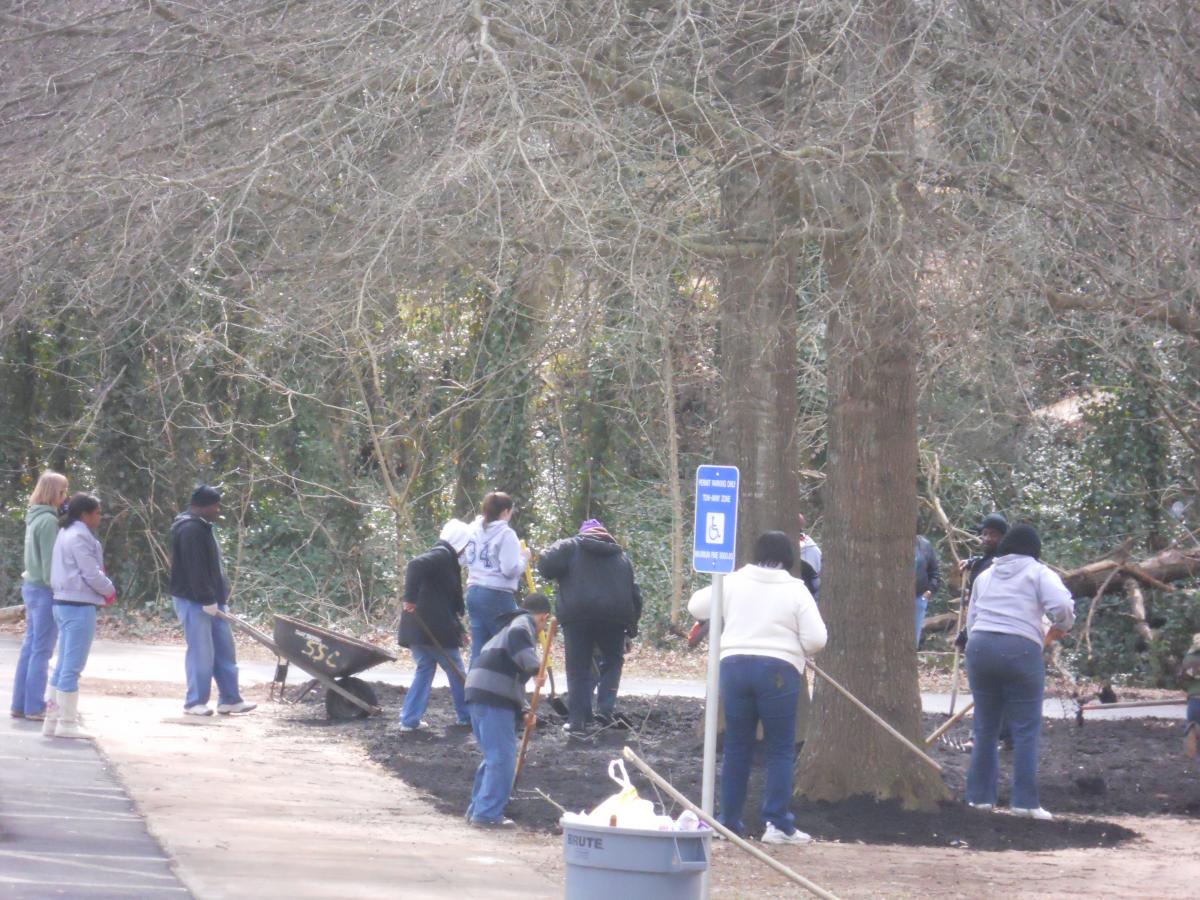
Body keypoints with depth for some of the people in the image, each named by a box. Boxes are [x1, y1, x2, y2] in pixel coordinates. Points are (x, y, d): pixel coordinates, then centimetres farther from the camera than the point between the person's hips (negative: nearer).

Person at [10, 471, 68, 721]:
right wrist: (57, 588, -14)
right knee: (41, 651, -4)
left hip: (31, 586, 9)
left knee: (29, 648, 12)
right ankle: (34, 707, -2)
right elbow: (50, 560, -18)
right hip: (44, 590, -9)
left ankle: (20, 704, 15)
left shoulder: (35, 517, 12)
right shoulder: (48, 521, -16)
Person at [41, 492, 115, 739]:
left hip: (65, 603, 10)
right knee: (73, 666, -6)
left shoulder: (66, 534, 17)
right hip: (79, 606, -10)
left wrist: (103, 589, 8)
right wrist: (109, 591, -1)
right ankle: (67, 722, -4)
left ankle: (53, 719, 16)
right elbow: (91, 573, -18)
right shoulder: (80, 536, -15)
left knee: (64, 664, 14)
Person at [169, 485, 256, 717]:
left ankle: (230, 700, 14)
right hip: (194, 601, -10)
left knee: (225, 651, 10)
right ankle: (194, 702, 3)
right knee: (201, 652, -5)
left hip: (211, 601, 10)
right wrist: (207, 600, -22)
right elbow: (195, 570, -22)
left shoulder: (202, 528, 17)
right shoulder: (190, 530, -17)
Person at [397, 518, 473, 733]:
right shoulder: (443, 556, -12)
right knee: (456, 672, 7)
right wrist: (410, 599, -31)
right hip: (436, 628, -9)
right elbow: (415, 566, -30)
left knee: (424, 669, 13)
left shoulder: (438, 555, 20)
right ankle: (468, 717, 20)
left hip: (416, 627, 9)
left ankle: (409, 720, 5)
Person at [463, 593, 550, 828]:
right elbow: (517, 639, -24)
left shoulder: (511, 625, 31)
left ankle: (478, 809, 24)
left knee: (494, 756, 19)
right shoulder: (524, 623, 2)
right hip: (494, 696, -10)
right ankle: (488, 814, -9)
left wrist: (521, 711, 32)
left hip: (478, 693, 10)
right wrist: (535, 667, -29)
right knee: (502, 757, -8)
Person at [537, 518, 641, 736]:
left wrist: (556, 578, 16)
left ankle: (579, 722, 2)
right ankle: (605, 709, 8)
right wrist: (632, 625, 27)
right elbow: (634, 594, 22)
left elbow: (545, 565, -5)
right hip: (614, 618, 2)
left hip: (578, 615, -2)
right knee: (613, 661, 22)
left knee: (579, 670, 4)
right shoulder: (621, 556, 24)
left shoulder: (570, 547, 11)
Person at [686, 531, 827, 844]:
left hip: (734, 665, 3)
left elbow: (696, 606, 16)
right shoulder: (796, 590, 1)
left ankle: (729, 821, 14)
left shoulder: (734, 583, 7)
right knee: (780, 748, 3)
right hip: (779, 669, -3)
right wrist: (797, 648, 17)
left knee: (736, 746, 11)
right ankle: (777, 824, -2)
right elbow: (816, 639, -5)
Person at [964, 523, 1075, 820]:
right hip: (1020, 649, -5)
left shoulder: (985, 576, 22)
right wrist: (1061, 627, 10)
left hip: (979, 647, 5)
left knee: (985, 728, 13)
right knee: (1026, 730, 0)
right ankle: (1024, 801, -4)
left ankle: (979, 796, 16)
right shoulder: (1039, 573, 5)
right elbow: (1063, 606, -9)